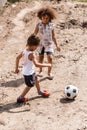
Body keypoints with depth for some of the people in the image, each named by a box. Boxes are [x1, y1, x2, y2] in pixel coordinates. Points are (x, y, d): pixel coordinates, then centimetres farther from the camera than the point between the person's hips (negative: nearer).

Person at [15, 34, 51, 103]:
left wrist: (16, 68, 14)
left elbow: (17, 58, 5)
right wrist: (47, 65, -31)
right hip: (29, 73, -9)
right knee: (29, 86, 11)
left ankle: (40, 91, 51)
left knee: (36, 81, 27)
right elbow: (36, 64, -39)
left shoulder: (24, 51, -4)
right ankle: (20, 98, 22)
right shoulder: (31, 54, -30)